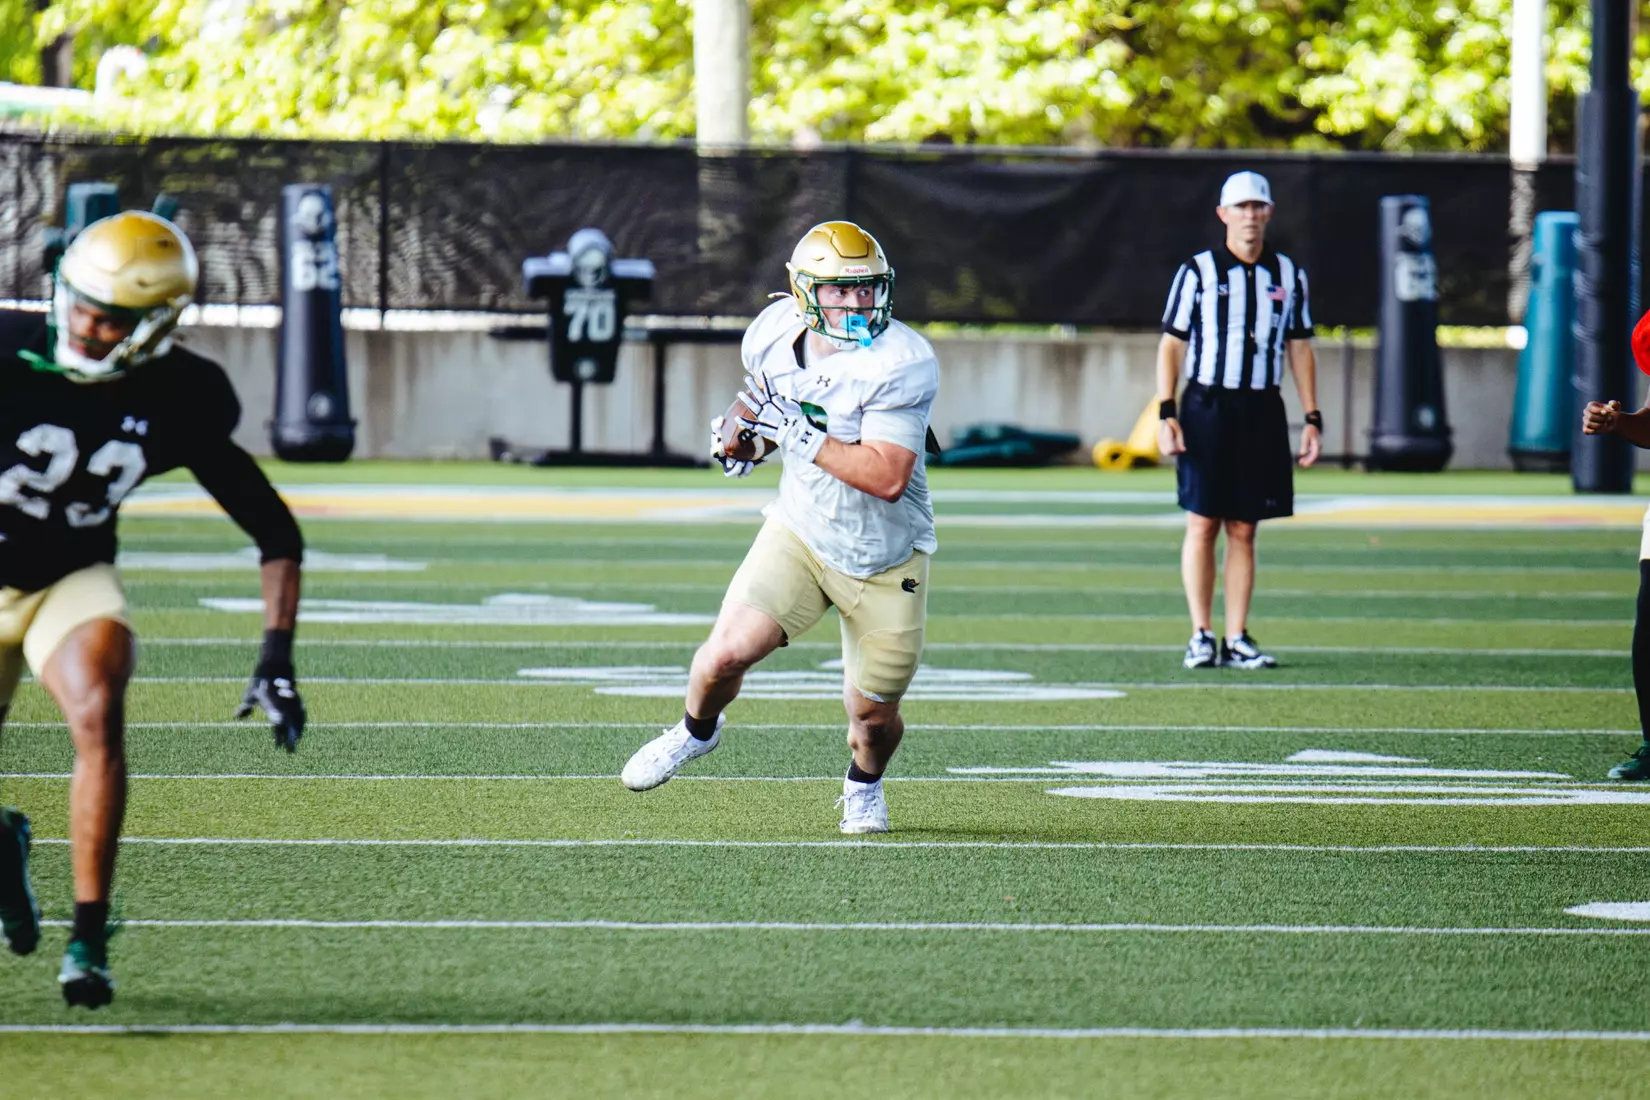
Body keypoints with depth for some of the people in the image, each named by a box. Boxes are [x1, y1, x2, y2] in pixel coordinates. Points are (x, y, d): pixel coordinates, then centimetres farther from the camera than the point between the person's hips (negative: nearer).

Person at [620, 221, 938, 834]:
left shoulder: (901, 364, -25)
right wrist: (742, 433, 0)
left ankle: (864, 784, 45)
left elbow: (888, 478, -32)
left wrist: (801, 436, -33)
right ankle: (696, 731, 16)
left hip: (885, 560, -3)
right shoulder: (776, 333, -8)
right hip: (800, 534, 3)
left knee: (873, 716, 8)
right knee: (728, 651, -19)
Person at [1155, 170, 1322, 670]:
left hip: (1261, 412, 3)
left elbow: (1300, 348, 13)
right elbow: (1171, 344, 2)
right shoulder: (1197, 272, 0)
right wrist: (1166, 414, -7)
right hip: (1206, 407, -2)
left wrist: (1312, 419, 6)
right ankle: (1201, 636, 1)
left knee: (1243, 529, 4)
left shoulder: (1288, 275, 9)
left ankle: (1237, 638, 5)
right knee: (1202, 524, -3)